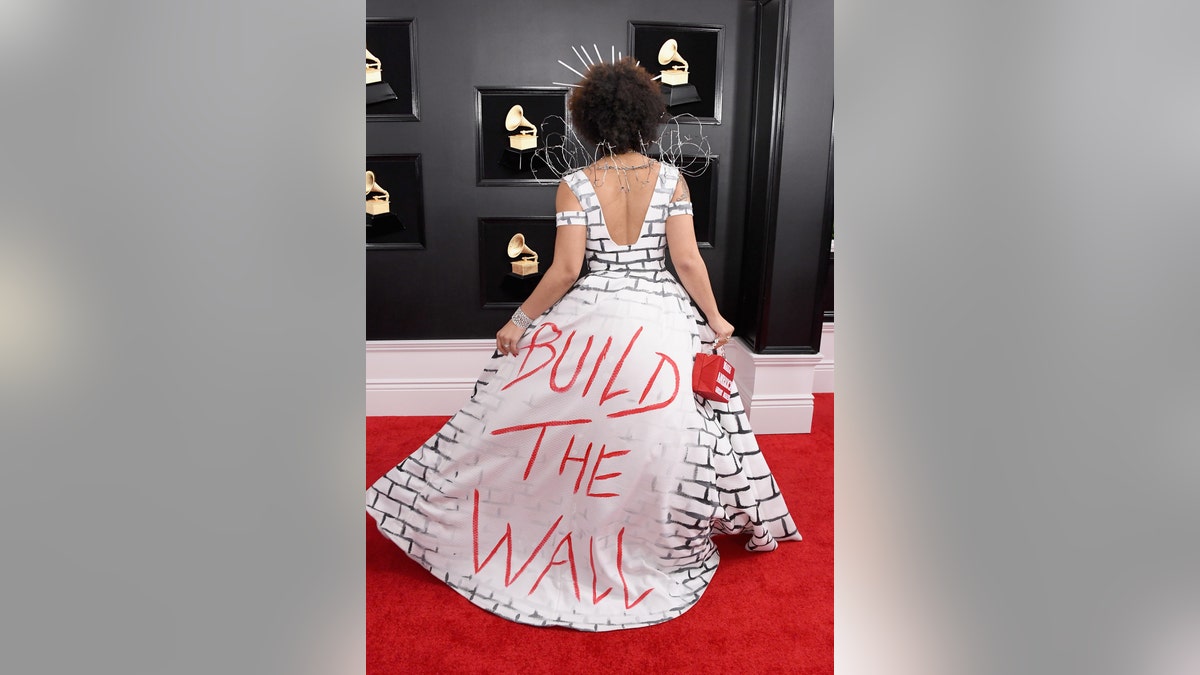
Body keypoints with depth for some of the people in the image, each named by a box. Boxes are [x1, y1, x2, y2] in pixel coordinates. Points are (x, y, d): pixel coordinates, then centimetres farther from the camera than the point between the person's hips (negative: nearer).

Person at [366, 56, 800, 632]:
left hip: (587, 322, 0)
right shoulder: (669, 178, -4)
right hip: (662, 322, 1)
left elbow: (565, 269, -13)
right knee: (662, 433, 15)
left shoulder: (575, 185, -8)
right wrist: (714, 317, 4)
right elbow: (687, 261, -8)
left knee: (526, 421, 12)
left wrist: (520, 320, -3)